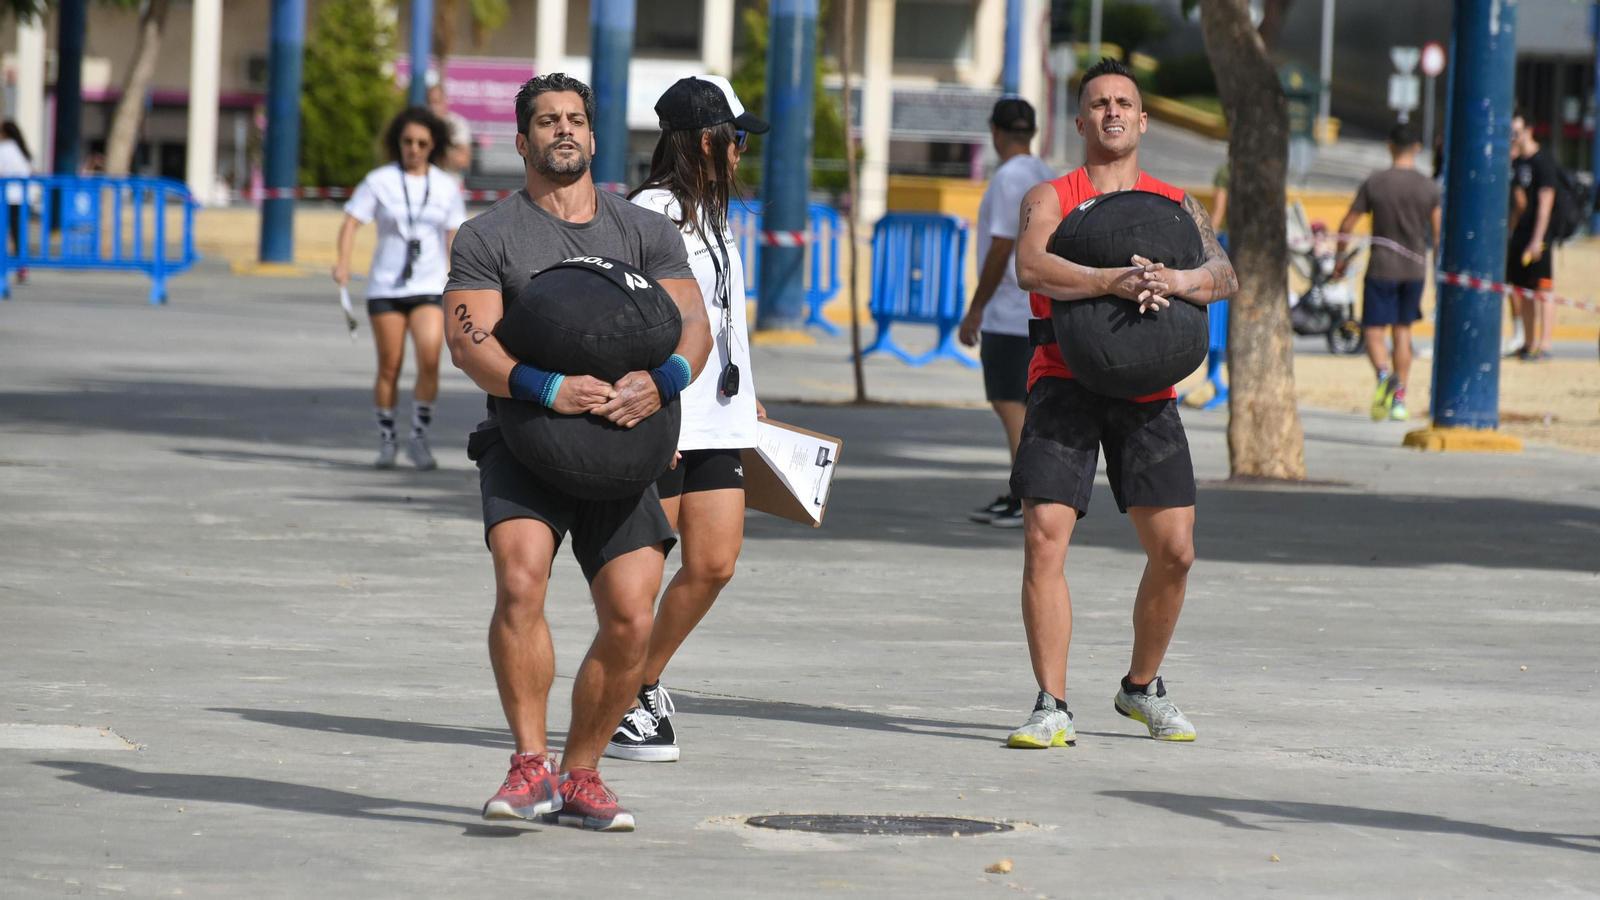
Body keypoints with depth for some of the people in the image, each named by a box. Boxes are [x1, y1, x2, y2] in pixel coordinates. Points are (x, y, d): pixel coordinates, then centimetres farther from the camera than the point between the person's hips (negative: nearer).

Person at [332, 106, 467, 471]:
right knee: (389, 367, 0)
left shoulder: (446, 187, 7)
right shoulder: (379, 181, 0)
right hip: (385, 287, -1)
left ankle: (419, 437, -3)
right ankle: (386, 441, 13)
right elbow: (351, 222, -6)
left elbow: (454, 237, 13)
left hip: (429, 289, 1)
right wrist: (343, 262, -22)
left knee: (429, 359, -16)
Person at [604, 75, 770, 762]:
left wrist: (742, 394, 25)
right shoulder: (652, 211, -11)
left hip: (716, 421, 9)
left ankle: (644, 686, 19)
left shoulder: (710, 214, 18)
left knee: (716, 563, 3)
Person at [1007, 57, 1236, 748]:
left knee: (1174, 548, 0)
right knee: (1044, 536, -15)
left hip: (1146, 388, 3)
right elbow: (1031, 267, -16)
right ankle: (1052, 709, -10)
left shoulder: (1177, 206, 14)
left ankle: (1142, 687, 23)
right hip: (1065, 381, -3)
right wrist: (1111, 282, -30)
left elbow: (1224, 276, -3)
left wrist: (1176, 281, -25)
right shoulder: (1048, 199, 5)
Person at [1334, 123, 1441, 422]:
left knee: (1374, 331, 1)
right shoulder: (1431, 187, -3)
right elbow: (1438, 235, -1)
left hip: (1381, 268, -2)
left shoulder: (1374, 183, -6)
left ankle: (1384, 373, -29)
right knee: (1402, 331, 13)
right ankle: (1399, 400, 13)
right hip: (1415, 269, 2)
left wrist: (1340, 258, 13)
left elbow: (1347, 225, -2)